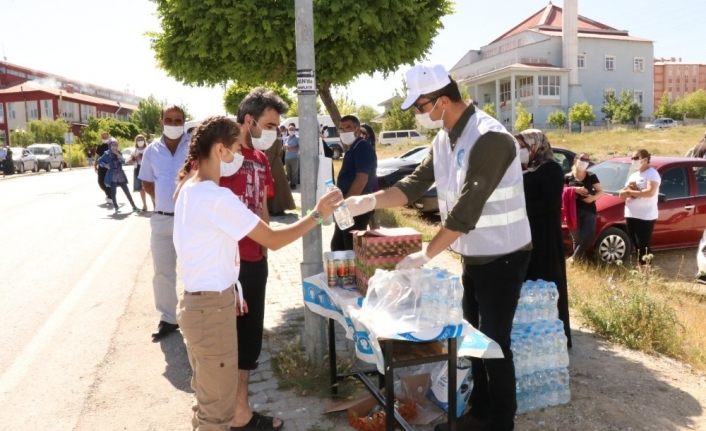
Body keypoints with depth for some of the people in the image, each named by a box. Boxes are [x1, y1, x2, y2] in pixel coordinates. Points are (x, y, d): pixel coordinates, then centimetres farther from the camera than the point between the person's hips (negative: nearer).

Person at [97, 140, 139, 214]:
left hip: (121, 175, 3)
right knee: (113, 192, -2)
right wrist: (105, 165, -10)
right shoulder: (107, 154, -2)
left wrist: (117, 154, -17)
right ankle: (116, 208, 9)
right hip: (112, 176, -3)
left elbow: (123, 161, -8)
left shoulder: (119, 153, 7)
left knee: (127, 191, 5)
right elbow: (99, 161, 2)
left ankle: (134, 206, 10)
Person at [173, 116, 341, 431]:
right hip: (211, 307, -10)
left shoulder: (190, 189, 8)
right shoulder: (216, 197, -23)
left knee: (208, 398, 24)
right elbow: (273, 240, -20)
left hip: (200, 300, 10)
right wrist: (318, 215, -10)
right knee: (218, 405, 6)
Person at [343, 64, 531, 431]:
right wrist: (370, 201, -13)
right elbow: (415, 183, 1)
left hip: (503, 257, -8)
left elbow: (467, 209, -28)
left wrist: (426, 254, -24)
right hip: (474, 256, 9)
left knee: (494, 342, 3)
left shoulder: (490, 138, -25)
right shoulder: (444, 139, 3)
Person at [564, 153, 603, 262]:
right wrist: (575, 190, -14)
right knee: (577, 238, -3)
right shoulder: (568, 177, 6)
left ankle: (575, 257, 6)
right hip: (574, 211, -1)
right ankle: (579, 258, 10)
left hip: (589, 210, 1)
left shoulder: (591, 176, 8)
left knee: (588, 237, -8)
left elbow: (600, 191, 8)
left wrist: (593, 197, -14)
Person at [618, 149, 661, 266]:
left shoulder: (652, 173, -7)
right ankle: (639, 266, 20)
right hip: (631, 215, 8)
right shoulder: (633, 175, 17)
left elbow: (651, 192, -22)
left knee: (643, 246, -6)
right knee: (635, 244, 12)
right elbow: (622, 194, 15)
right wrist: (626, 192, -8)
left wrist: (630, 192, -15)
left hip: (646, 216, -8)